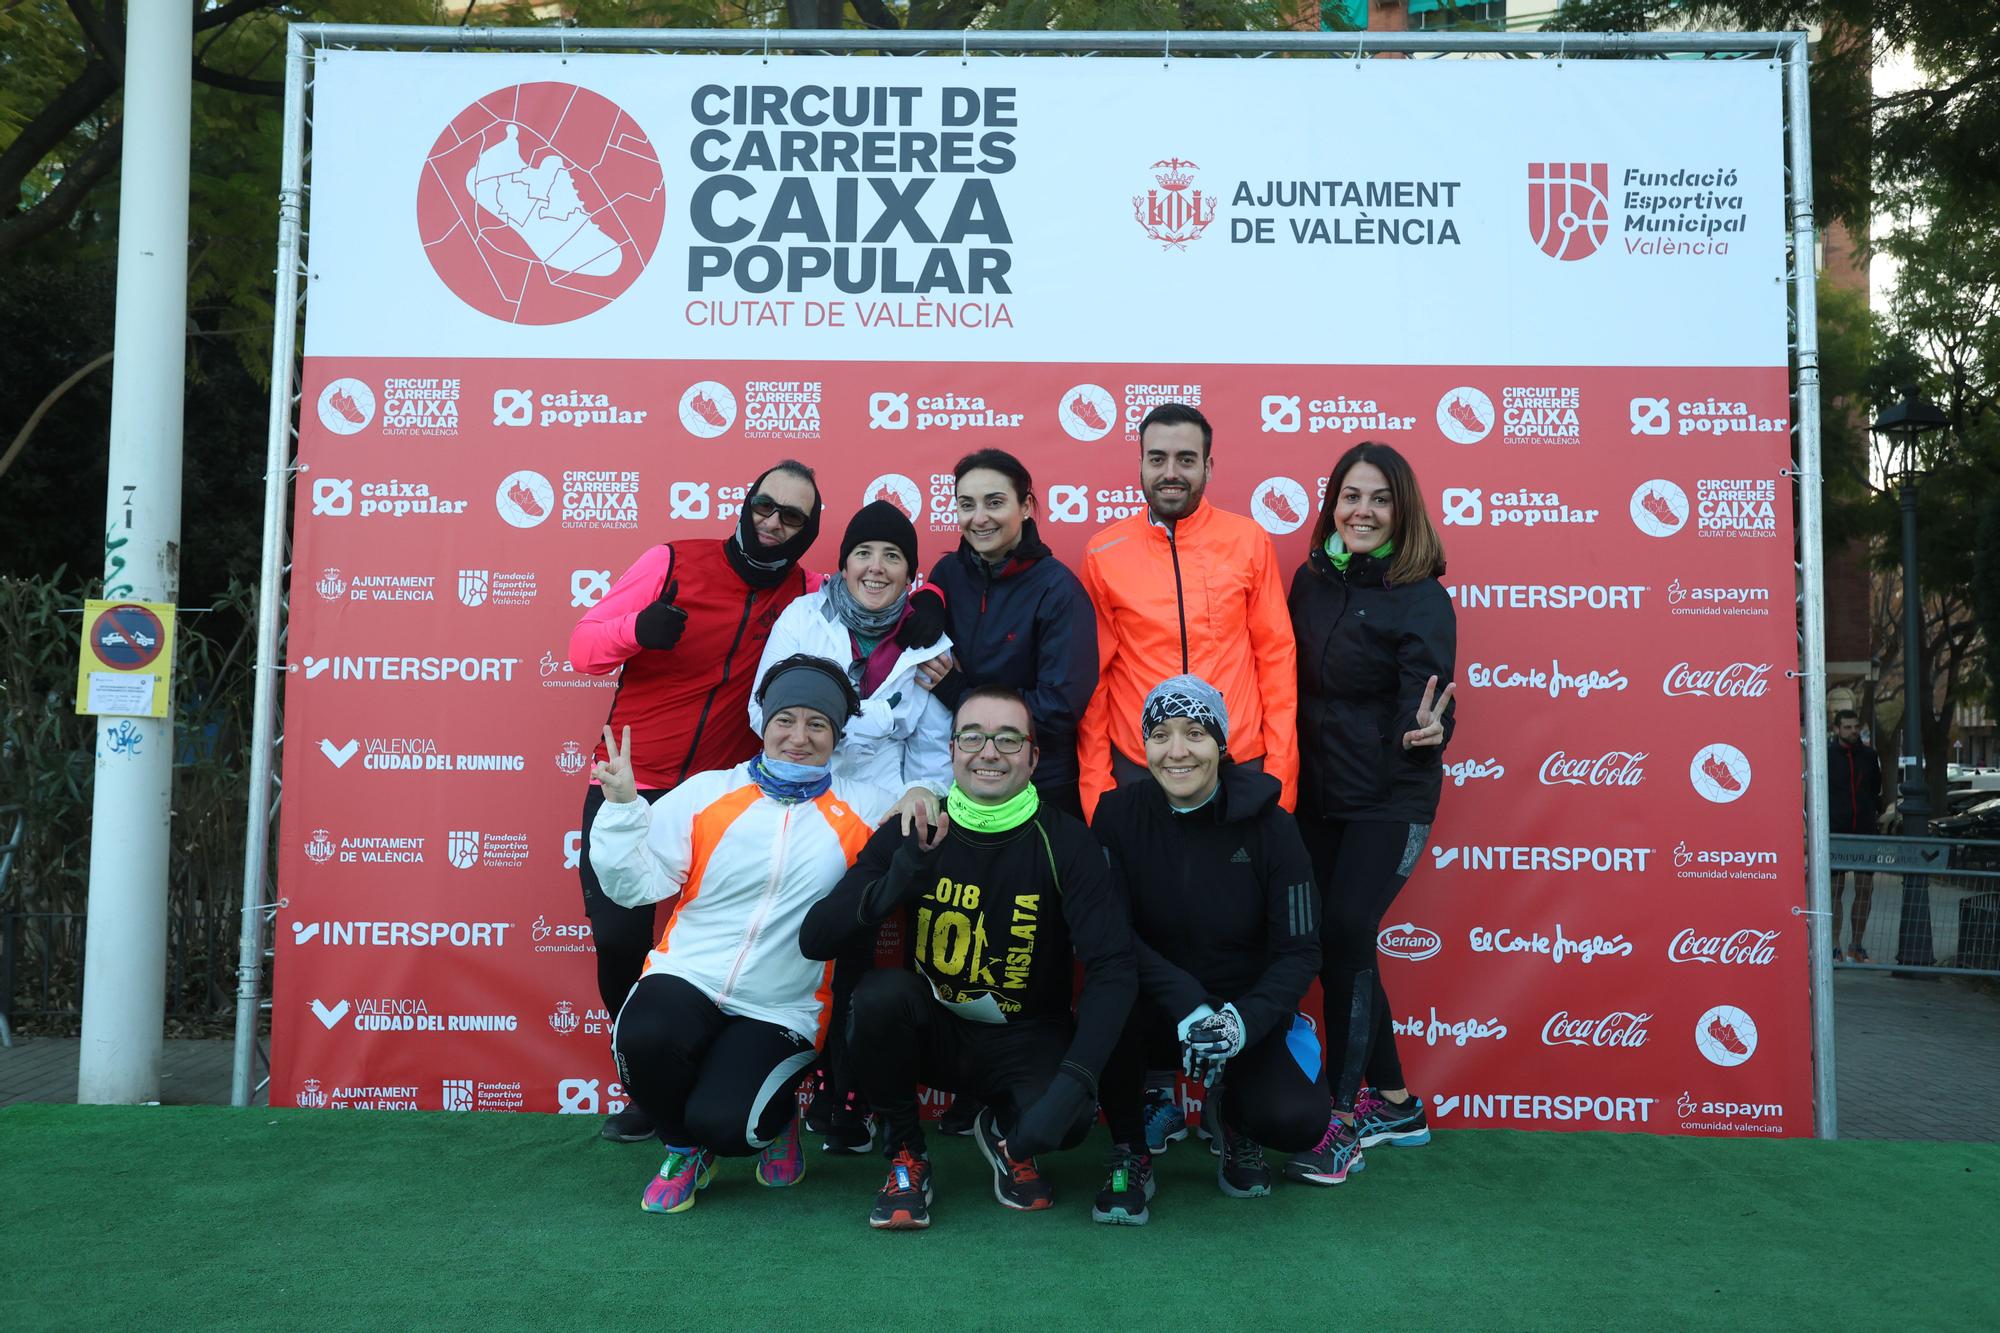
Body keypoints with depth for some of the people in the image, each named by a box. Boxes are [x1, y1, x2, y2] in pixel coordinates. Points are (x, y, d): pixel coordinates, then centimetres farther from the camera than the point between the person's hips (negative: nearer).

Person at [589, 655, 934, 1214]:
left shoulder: (864, 809, 6)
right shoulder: (706, 792, 5)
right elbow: (636, 884, 2)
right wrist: (622, 806, -11)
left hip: (780, 1012, -1)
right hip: (685, 980, 1)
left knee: (721, 1121, -23)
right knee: (645, 1037, -32)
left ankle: (773, 1120, 18)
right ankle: (684, 1149, 4)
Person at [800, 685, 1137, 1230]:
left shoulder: (1063, 841, -10)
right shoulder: (913, 834, -7)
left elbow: (1113, 967, -17)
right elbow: (814, 939, -14)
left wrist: (1077, 1079, -32)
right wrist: (899, 879, -33)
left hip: (1026, 1041, -1)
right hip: (932, 1033, 1)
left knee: (1067, 1117, -31)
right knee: (882, 991, -30)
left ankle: (1007, 1138, 9)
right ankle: (905, 1156, -4)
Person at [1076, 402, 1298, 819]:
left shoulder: (1249, 541, -1)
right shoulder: (1103, 553, -1)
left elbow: (1276, 656, 2)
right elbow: (1094, 675, 3)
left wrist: (1280, 770, -1)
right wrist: (1095, 783, 0)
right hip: (1135, 769, 0)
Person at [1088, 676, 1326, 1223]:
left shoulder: (1269, 825, -12)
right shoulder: (1119, 814, -10)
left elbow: (1300, 950, -10)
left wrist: (1246, 1021, -28)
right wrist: (1186, 1004, -30)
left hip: (1247, 1010, 0)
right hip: (1155, 1010, 0)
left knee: (1297, 1122, -25)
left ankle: (1235, 1121, 14)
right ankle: (1129, 1152, -7)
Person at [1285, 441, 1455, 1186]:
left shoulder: (1421, 600, -10)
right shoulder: (1310, 581, 5)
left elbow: (1422, 698, -18)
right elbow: (1292, 682, 10)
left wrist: (1426, 729, -39)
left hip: (1388, 801, -5)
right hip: (1316, 792, 5)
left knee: (1344, 938, -13)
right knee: (1335, 943, 8)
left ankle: (1343, 1122, 0)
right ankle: (1393, 1103, 25)